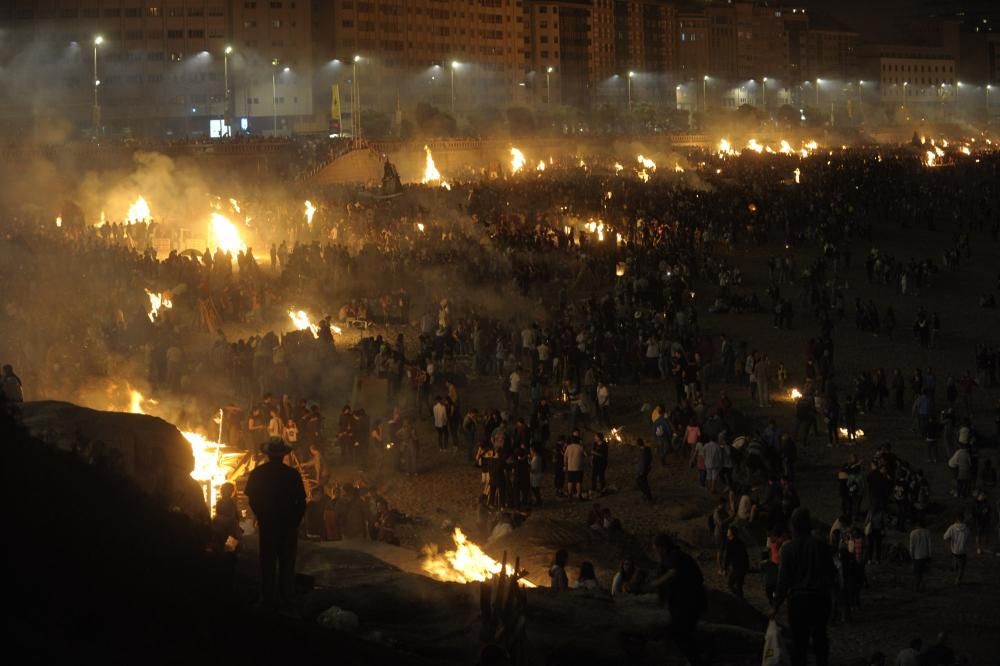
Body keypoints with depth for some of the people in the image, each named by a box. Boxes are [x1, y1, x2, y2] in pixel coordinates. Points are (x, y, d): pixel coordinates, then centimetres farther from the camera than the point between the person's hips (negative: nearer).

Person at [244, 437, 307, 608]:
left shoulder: (257, 473, -7)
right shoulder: (293, 474, -10)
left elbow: (252, 499, -2)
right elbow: (301, 502, -7)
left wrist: (261, 517, 11)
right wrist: (295, 520, 5)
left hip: (267, 524, 1)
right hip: (289, 524, -1)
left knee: (268, 562, 9)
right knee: (287, 562, 8)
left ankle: (268, 598, 8)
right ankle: (286, 598, 9)